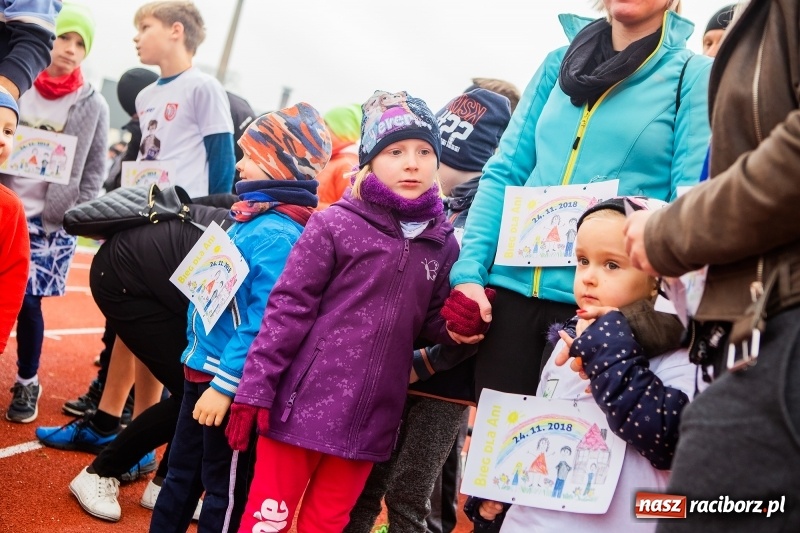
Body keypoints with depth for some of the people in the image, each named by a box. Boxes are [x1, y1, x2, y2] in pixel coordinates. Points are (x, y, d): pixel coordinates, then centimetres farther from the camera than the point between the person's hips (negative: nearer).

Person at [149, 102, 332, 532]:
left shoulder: (278, 235, -22)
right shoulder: (250, 218, 7)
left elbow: (264, 321, -27)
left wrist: (225, 384, -24)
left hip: (232, 381, -9)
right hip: (203, 368, 9)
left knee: (224, 488, 8)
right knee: (181, 472, 21)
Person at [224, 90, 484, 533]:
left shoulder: (442, 243, 4)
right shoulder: (335, 223, -8)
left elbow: (431, 322, 9)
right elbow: (287, 308, -8)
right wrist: (255, 389, -12)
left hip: (369, 420, 4)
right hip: (303, 406, -3)